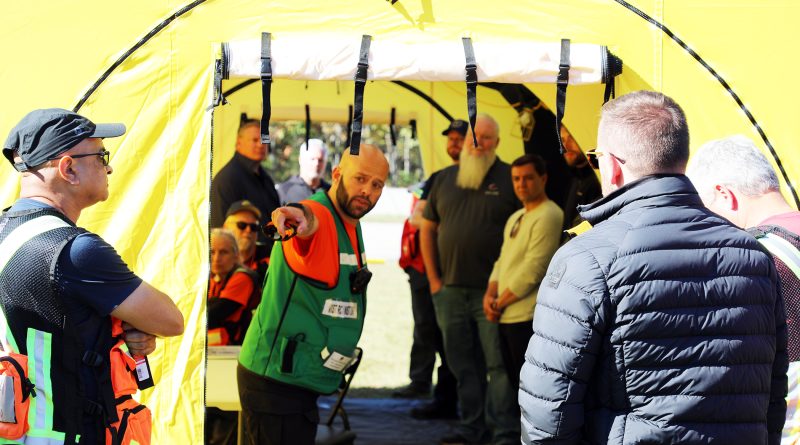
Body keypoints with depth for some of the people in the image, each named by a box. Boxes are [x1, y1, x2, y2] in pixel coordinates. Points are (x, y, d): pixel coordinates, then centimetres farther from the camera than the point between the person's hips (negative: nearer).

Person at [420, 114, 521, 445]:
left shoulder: (509, 179, -2)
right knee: (463, 365, 11)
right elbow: (428, 229, 17)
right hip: (450, 290, 5)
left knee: (499, 364, -4)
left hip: (492, 291, -5)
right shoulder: (445, 179, 12)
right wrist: (434, 279, 9)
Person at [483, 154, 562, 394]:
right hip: (506, 317, 9)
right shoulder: (515, 218, 19)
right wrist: (490, 295, 2)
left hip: (529, 319, -9)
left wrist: (500, 303, -9)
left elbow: (533, 270, -17)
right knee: (516, 383, 14)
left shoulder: (548, 216, -11)